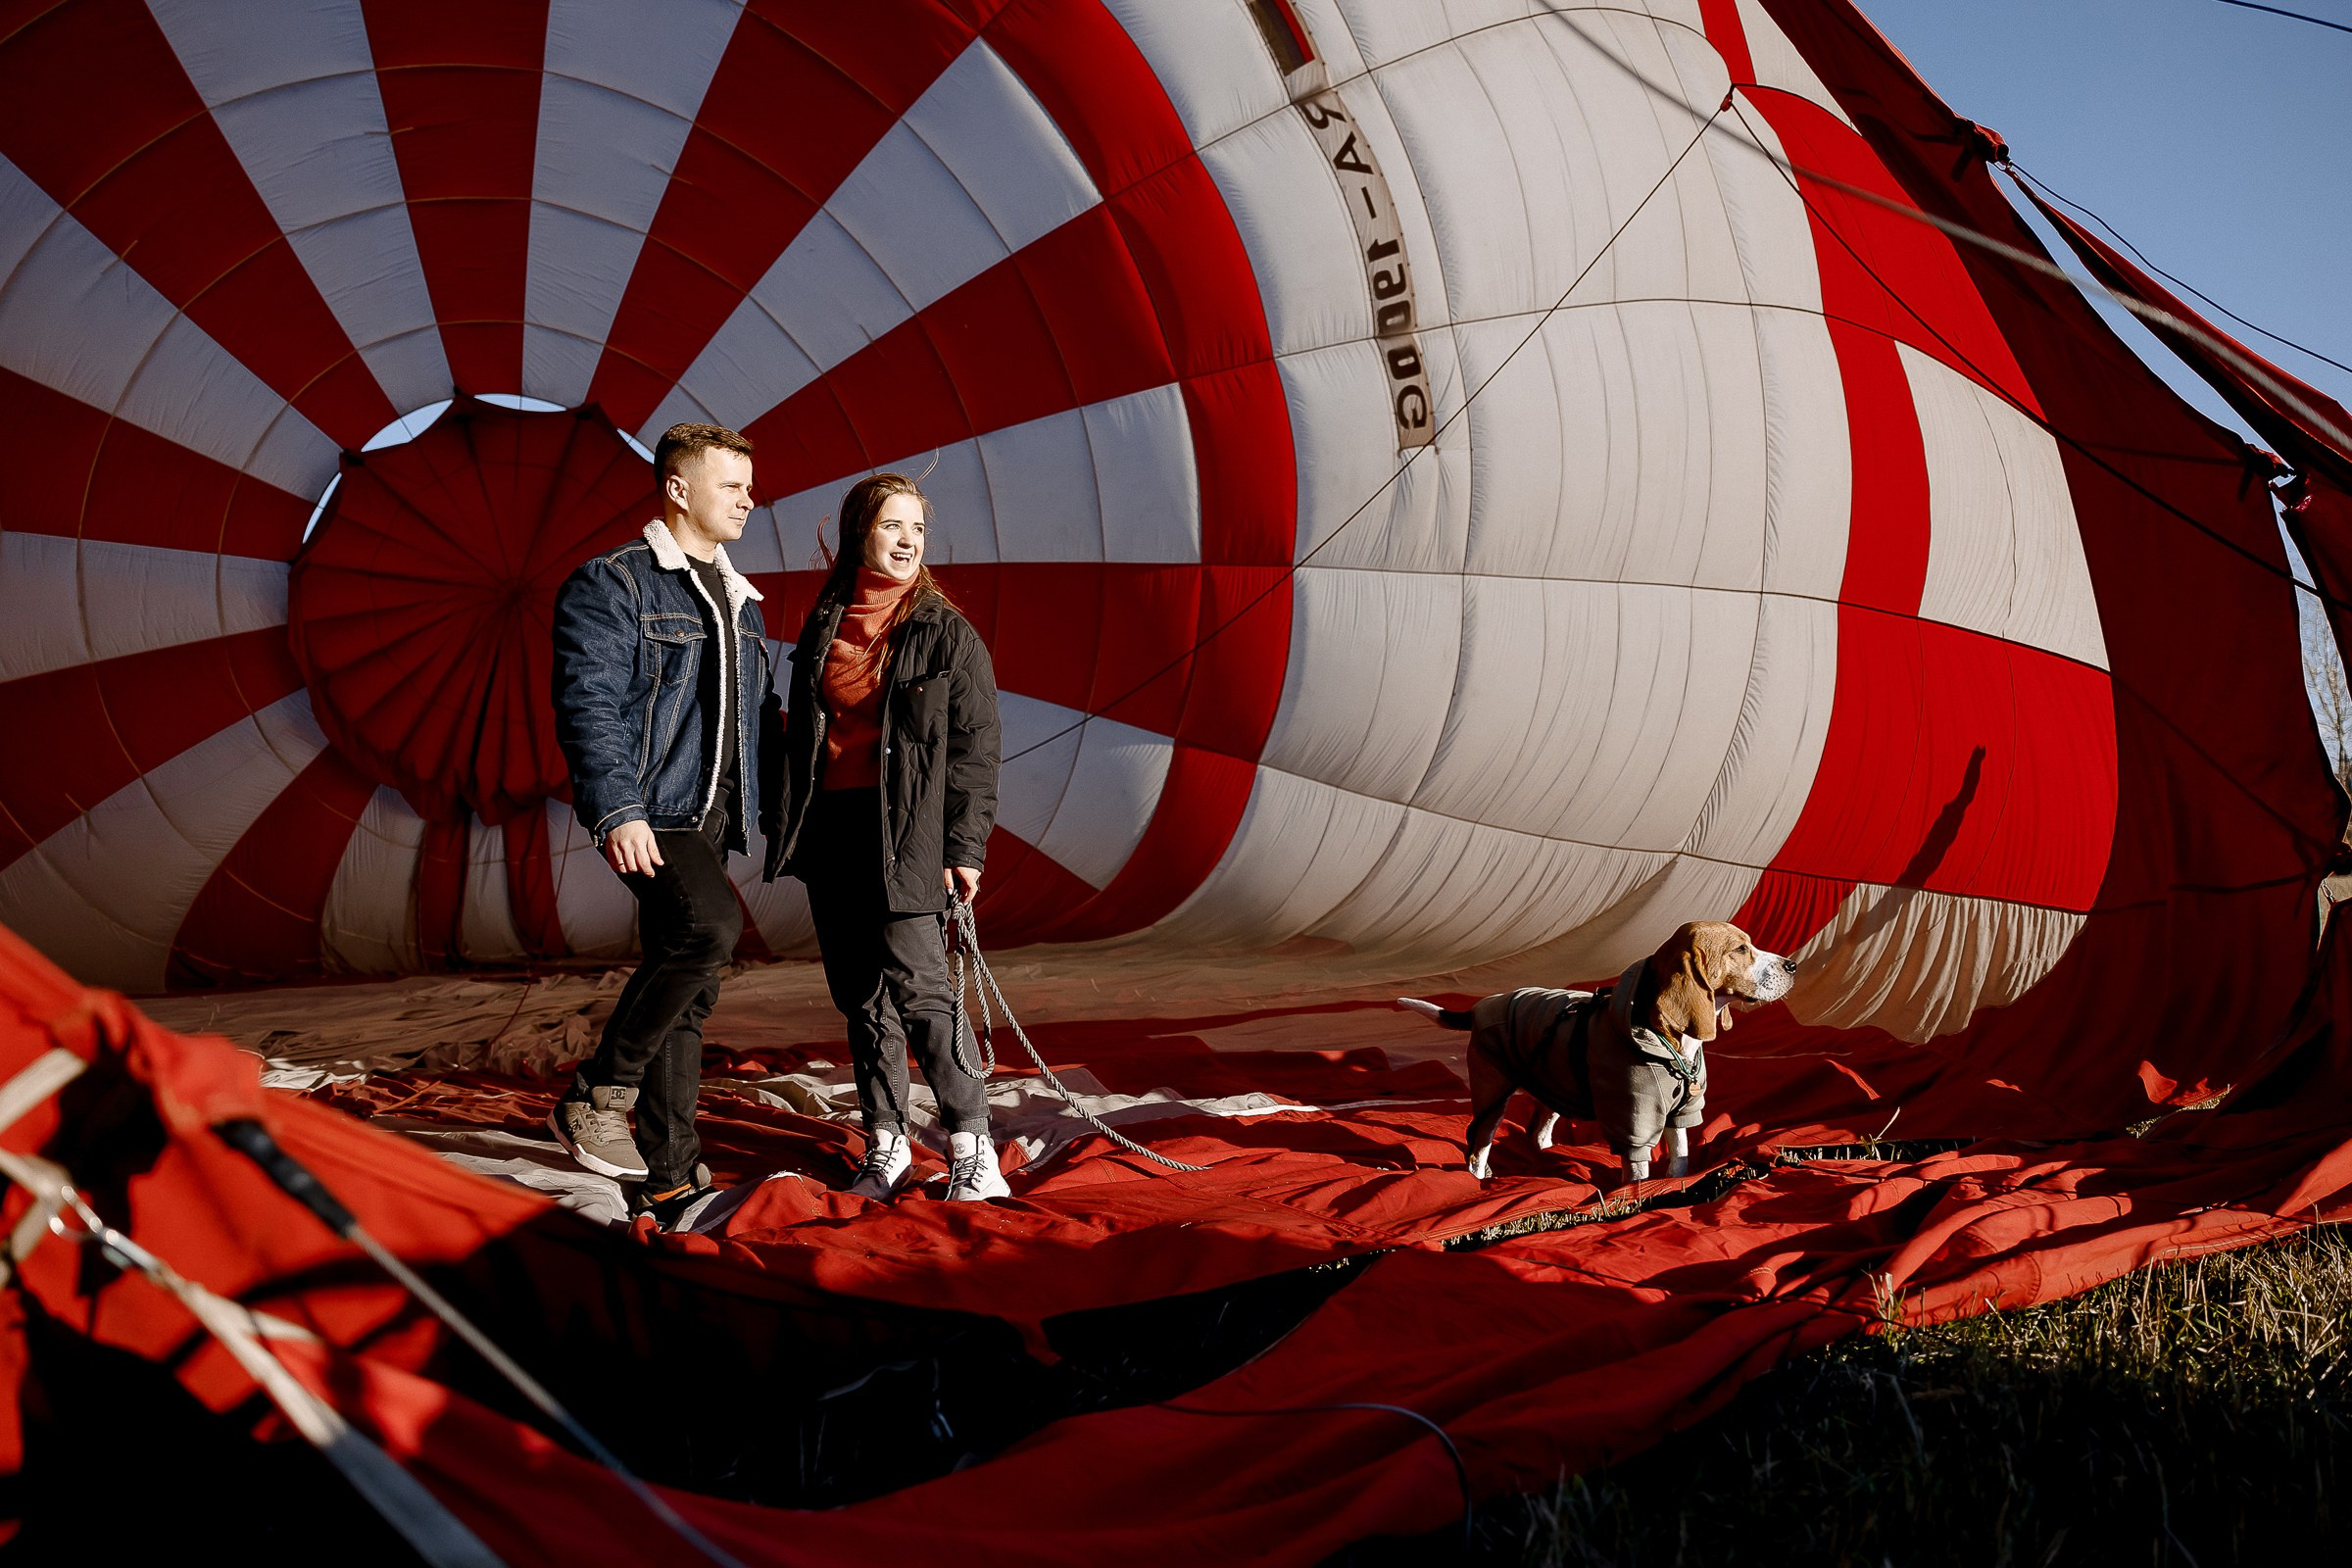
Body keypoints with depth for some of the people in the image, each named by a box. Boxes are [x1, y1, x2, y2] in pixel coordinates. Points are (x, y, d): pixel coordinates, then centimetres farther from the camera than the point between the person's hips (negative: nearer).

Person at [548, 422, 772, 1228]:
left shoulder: (738, 600, 20)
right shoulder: (612, 584, -5)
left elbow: (757, 715, 25)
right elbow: (588, 706, -14)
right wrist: (618, 810, -24)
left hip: (708, 818, 8)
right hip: (648, 814, -8)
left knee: (686, 995, 7)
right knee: (711, 923, -30)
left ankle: (669, 1180, 14)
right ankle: (596, 1099, -15)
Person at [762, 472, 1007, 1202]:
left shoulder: (947, 633, 0)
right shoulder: (824, 627, 12)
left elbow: (974, 749, -2)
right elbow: (801, 731, 18)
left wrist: (964, 847, -8)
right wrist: (781, 820, 13)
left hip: (906, 833, -5)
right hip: (830, 827, 5)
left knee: (917, 986, -12)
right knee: (859, 996, 8)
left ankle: (972, 1148, -4)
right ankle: (886, 1148, 17)